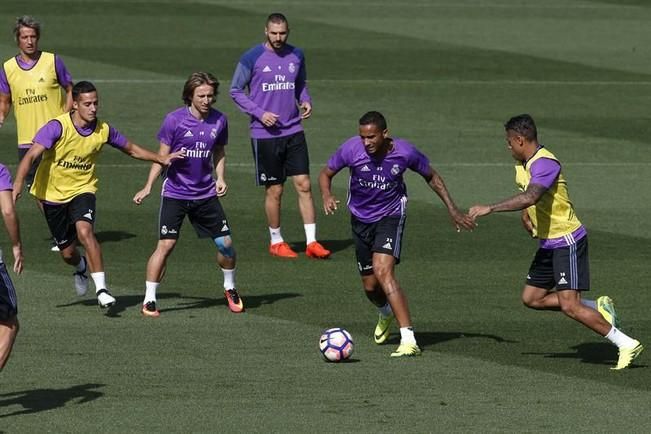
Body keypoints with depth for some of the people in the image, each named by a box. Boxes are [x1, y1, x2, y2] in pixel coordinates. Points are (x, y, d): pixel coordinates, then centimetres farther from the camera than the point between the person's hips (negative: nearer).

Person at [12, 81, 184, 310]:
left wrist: (161, 159, 1)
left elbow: (131, 149, 11)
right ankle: (81, 268, 47)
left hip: (82, 189, 1)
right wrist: (18, 183, -41)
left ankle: (101, 289, -29)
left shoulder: (103, 130, -7)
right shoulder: (58, 127, -20)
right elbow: (31, 155, -27)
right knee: (67, 253, 8)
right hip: (52, 194, -1)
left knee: (84, 232, -29)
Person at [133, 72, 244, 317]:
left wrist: (220, 178, -1)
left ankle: (230, 289, 28)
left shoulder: (219, 120, 1)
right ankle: (149, 300, -4)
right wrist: (148, 188, -13)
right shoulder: (174, 120, -11)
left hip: (206, 194, 4)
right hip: (175, 193, -4)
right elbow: (162, 157, -5)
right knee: (166, 245, -12)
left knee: (225, 243, 2)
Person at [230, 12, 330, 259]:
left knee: (304, 185, -3)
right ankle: (276, 241, 19)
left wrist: (306, 102, 0)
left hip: (294, 131, 3)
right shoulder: (252, 58, -7)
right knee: (274, 191, 3)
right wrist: (259, 113, -12)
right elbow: (235, 91, -1)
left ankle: (311, 242, -1)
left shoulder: (296, 56, 5)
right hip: (265, 134, -3)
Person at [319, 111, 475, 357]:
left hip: (390, 216, -3)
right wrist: (327, 195, -24)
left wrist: (452, 209, 2)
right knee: (370, 286, 11)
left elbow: (431, 176, 1)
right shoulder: (351, 148, -18)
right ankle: (386, 314, 50)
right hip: (361, 219, 3)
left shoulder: (405, 152, -19)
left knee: (383, 272, -26)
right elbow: (326, 173, -2)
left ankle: (409, 341, -29)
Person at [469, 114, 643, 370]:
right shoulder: (523, 165, 10)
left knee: (570, 306, -16)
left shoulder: (545, 163, -22)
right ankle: (597, 308, 18)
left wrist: (490, 209, -37)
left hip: (567, 242, -10)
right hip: (548, 244, 10)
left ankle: (625, 344, -9)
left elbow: (529, 198, -39)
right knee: (531, 299, 12)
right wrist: (526, 215, 9)